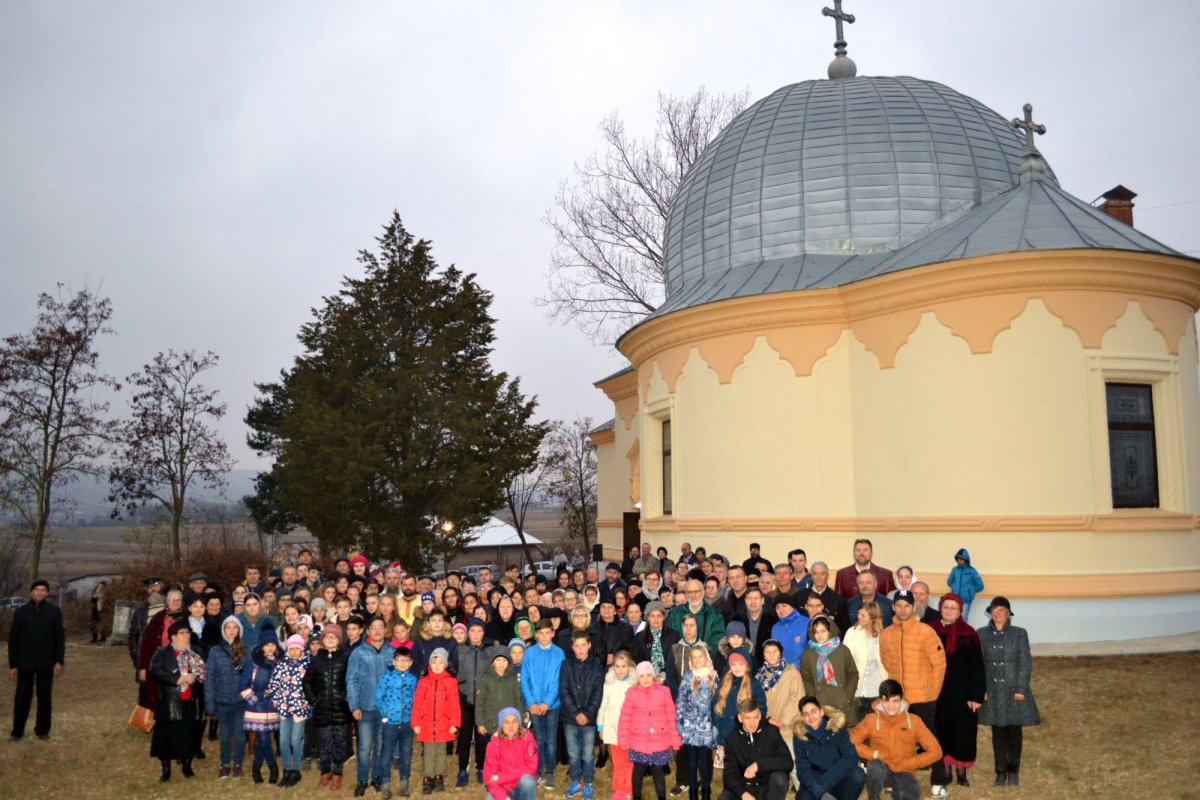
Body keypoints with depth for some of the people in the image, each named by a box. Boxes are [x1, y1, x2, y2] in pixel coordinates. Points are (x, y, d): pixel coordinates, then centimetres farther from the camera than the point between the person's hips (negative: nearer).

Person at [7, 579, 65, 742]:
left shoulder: (54, 611, -1)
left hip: (46, 662, 0)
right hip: (25, 662, 0)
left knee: (44, 697, 7)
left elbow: (60, 637, -1)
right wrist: (12, 664, -1)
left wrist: (59, 661, -7)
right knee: (22, 697, 4)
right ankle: (17, 730, 19)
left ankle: (43, 729, 19)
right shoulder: (21, 612, 1)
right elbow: (13, 639, 3)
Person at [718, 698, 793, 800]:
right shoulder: (732, 738, -4)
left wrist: (759, 764, -30)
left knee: (779, 777, -33)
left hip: (768, 788, 0)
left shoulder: (772, 732, -8)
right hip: (744, 788, 0)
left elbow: (787, 762, -18)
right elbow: (729, 773, -8)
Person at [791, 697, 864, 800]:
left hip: (838, 782, 1)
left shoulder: (836, 726, -8)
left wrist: (823, 784, -25)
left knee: (858, 774, -30)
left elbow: (851, 757, -17)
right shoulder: (799, 734, -6)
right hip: (814, 785, -1)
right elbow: (802, 768, -10)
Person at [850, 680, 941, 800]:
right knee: (875, 765, -36)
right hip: (881, 772, 1)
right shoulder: (872, 719, -5)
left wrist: (907, 764, -8)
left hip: (904, 772, -1)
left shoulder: (913, 720, -4)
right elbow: (852, 742, -1)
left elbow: (935, 752, -3)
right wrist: (874, 754, -14)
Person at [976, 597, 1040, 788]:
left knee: (1014, 731, 8)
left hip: (1014, 690, -1)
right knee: (998, 731, 7)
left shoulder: (1020, 633, -5)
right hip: (993, 691, 1)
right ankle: (1000, 771, 18)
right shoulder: (982, 634, -1)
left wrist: (1021, 689, -10)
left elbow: (1025, 663, -4)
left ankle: (1013, 770, 22)